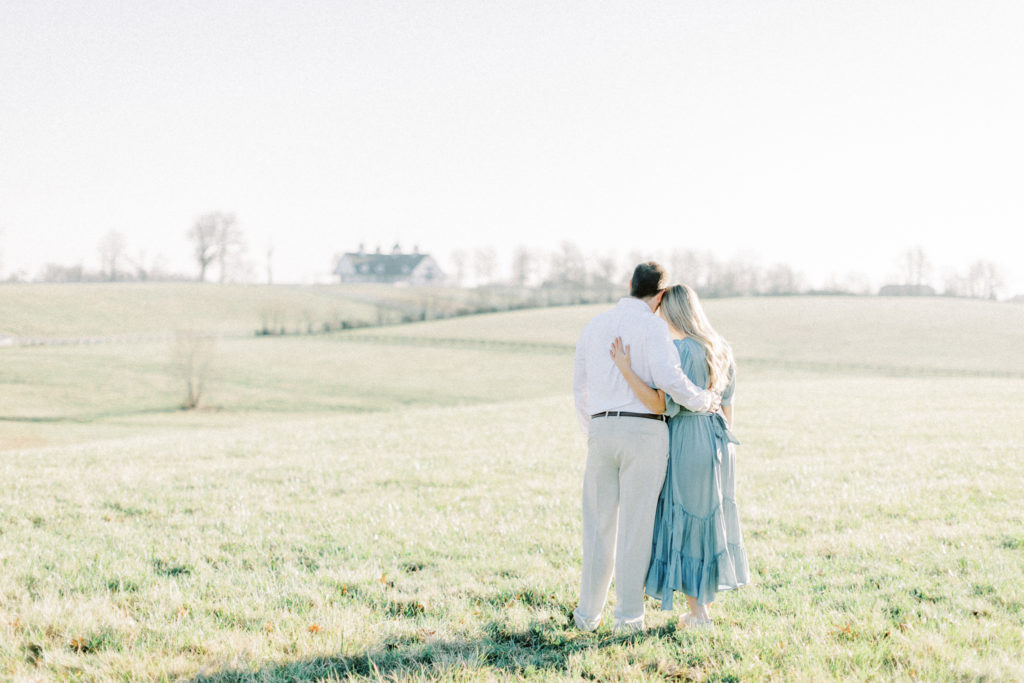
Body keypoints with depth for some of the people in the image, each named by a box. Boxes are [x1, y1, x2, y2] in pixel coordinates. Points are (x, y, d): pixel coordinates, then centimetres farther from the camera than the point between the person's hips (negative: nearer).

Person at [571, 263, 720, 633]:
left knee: (599, 524, 12)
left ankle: (589, 613, 15)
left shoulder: (593, 327, 13)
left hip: (602, 430, 4)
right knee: (635, 525, 2)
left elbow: (581, 389, 19)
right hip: (644, 431, -4)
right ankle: (628, 615, 4)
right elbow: (668, 378, -20)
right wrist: (704, 401, -2)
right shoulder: (652, 326, -6)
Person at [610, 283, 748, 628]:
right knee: (707, 522, 15)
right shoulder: (720, 349, 7)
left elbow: (659, 405, -23)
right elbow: (728, 408, 11)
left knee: (683, 526, 2)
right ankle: (703, 608, 20)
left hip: (685, 443, -8)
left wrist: (626, 370, -27)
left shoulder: (678, 351, -18)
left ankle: (697, 613, 4)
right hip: (717, 441, 8)